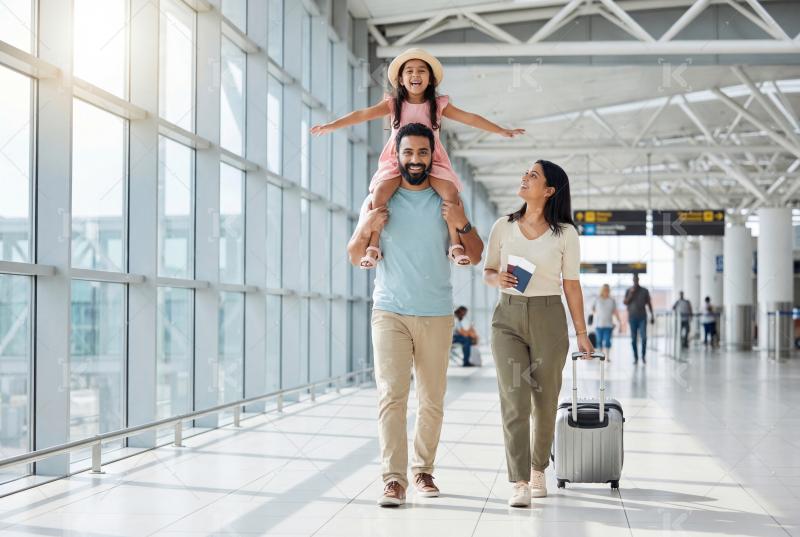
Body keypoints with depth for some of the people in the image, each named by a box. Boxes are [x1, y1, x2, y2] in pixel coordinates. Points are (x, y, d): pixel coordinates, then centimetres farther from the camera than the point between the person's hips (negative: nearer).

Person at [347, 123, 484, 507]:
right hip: (390, 312, -1)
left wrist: (463, 225, -12)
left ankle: (423, 471, 18)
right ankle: (394, 480, -15)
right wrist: (365, 230, -13)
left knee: (432, 400, 6)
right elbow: (355, 258, 7)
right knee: (391, 395, -12)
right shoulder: (380, 200, 6)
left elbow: (475, 257, 6)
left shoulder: (447, 202, 7)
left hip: (436, 315, 1)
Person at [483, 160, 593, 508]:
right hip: (508, 317, 1)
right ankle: (519, 484, -11)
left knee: (545, 401, 7)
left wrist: (581, 332, 2)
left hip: (549, 318, -1)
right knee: (514, 401, -10)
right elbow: (487, 272, 14)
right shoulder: (503, 227, 6)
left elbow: (571, 285, 3)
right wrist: (498, 278, -10)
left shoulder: (565, 233, 0)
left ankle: (538, 470, 29)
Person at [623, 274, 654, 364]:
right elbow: (625, 302, 0)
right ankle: (635, 358, 6)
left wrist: (652, 316, 5)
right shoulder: (628, 291, 7)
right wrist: (631, 293, -10)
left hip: (642, 318, -1)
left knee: (644, 337, -10)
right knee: (633, 339, 0)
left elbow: (649, 304, 9)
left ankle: (643, 356, 6)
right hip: (632, 318, 1)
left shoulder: (644, 291, 6)